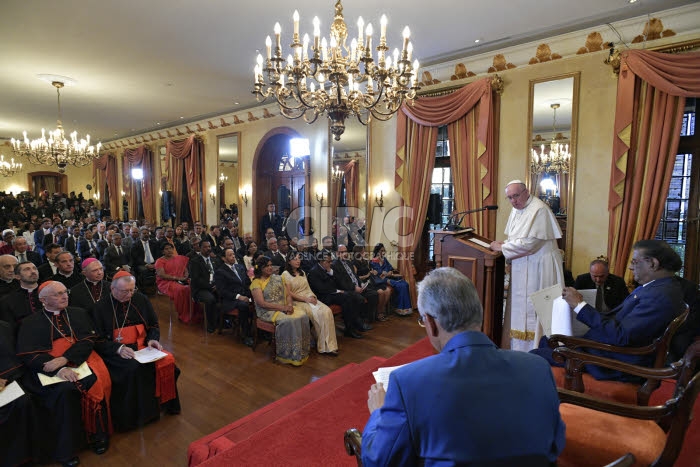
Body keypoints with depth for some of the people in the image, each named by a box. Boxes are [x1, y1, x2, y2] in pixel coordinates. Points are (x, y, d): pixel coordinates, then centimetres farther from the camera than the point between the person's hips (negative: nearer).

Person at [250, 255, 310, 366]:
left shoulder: (278, 278, 16)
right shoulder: (256, 283, -3)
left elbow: (288, 294, 14)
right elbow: (262, 303, -13)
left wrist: (289, 305, -9)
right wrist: (282, 307, -18)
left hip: (284, 308, 5)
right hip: (268, 312, -5)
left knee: (303, 316, -22)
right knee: (288, 321, -33)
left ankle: (302, 350, -13)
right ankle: (290, 354, -20)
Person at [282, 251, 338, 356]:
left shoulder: (302, 272, 23)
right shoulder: (286, 274, 0)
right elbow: (289, 293, -8)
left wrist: (313, 296, -2)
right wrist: (305, 299, -15)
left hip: (310, 298, 6)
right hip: (297, 302, -6)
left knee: (327, 311, -23)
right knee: (317, 314, -30)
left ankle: (329, 345, -21)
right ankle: (322, 347, -19)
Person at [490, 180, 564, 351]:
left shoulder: (539, 209, -17)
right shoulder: (516, 210, 11)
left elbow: (529, 242, -22)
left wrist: (502, 247, -13)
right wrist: (505, 245, 0)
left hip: (538, 265, -9)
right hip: (521, 266, 9)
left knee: (532, 308, -2)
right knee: (519, 305, 12)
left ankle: (533, 348, 10)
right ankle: (518, 347, 22)